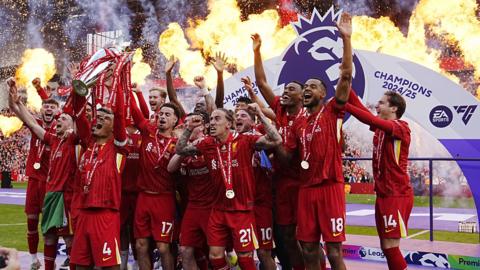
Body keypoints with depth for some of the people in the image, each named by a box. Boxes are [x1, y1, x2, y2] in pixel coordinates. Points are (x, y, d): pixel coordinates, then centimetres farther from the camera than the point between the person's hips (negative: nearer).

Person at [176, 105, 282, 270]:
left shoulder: (244, 141, -12)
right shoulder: (208, 144, 2)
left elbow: (276, 141, -20)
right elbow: (180, 150, 11)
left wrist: (260, 115, -22)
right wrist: (189, 129, -2)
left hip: (242, 210, -5)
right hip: (218, 210, 5)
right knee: (215, 256, 9)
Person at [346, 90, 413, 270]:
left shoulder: (401, 128, -12)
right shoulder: (380, 127, 12)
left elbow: (371, 120, -26)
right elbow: (362, 109, 2)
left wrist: (342, 104, -29)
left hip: (397, 195, -8)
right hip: (383, 194, 8)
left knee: (391, 246, -9)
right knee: (386, 246, 11)